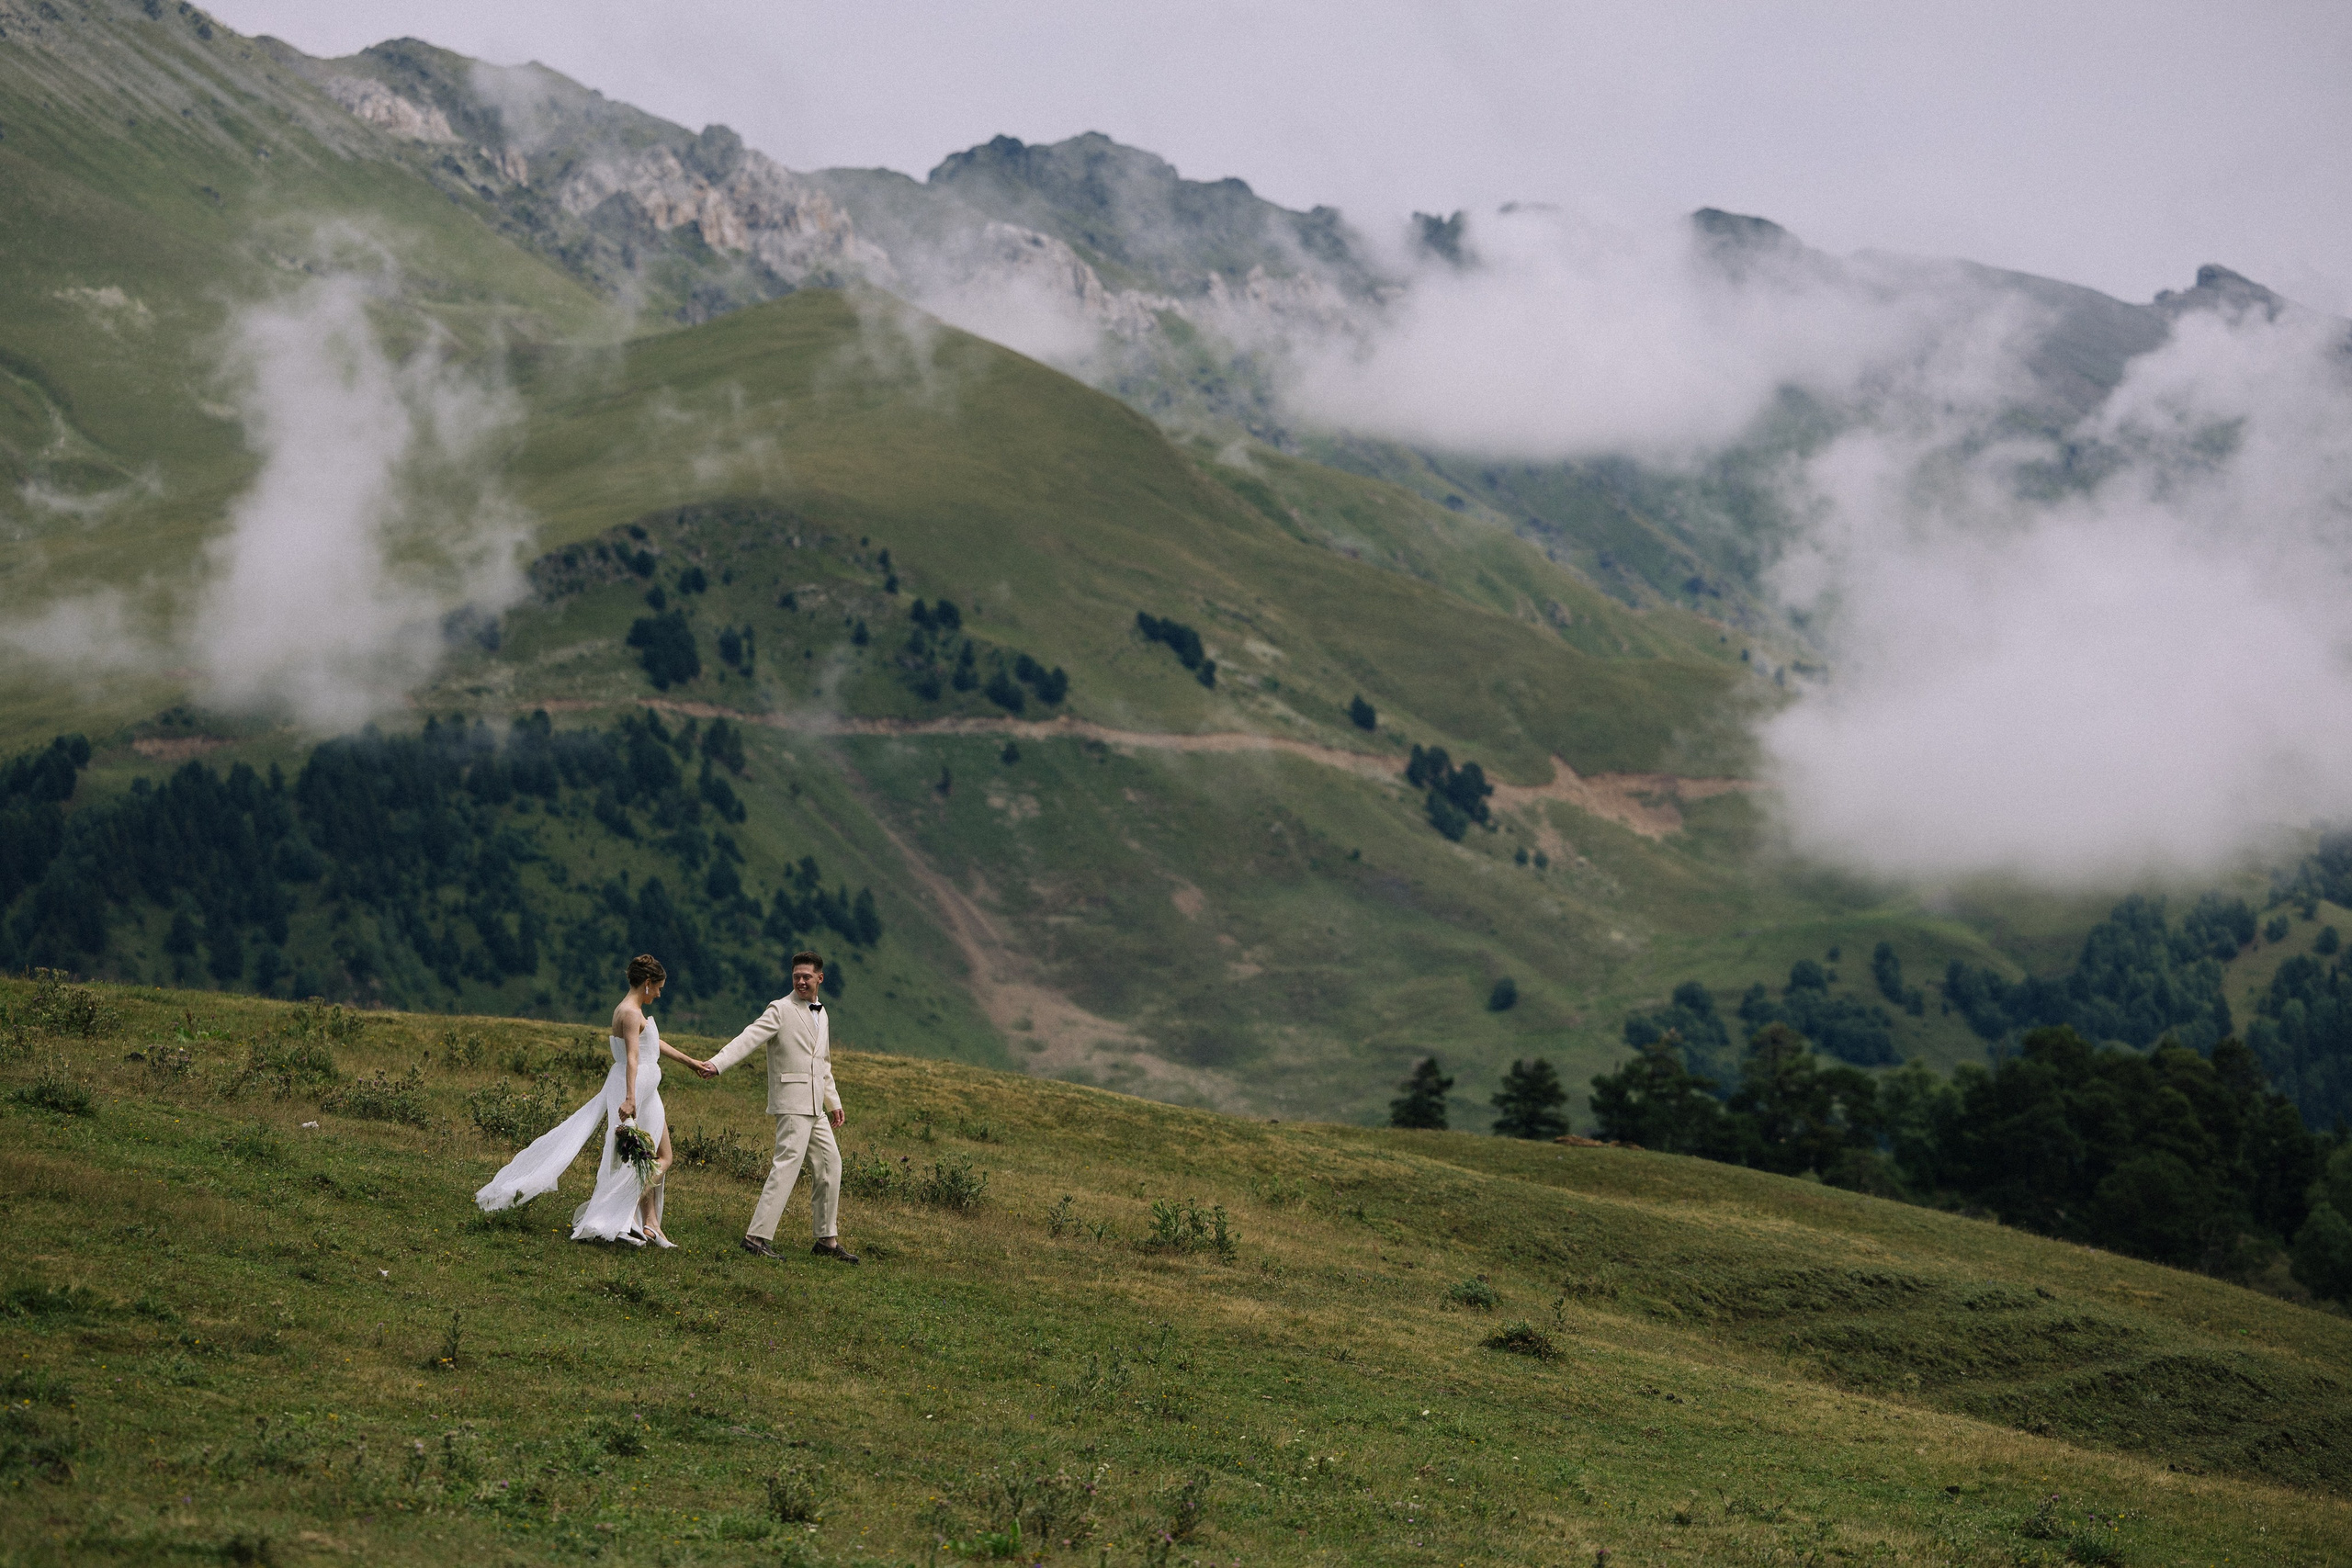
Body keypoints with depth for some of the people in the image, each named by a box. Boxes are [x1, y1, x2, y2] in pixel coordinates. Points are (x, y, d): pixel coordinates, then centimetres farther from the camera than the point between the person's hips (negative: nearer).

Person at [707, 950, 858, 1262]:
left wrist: (833, 1102, 28)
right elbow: (750, 1038, -20)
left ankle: (827, 1239, 20)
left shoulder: (822, 1016, 17)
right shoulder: (781, 1010, -7)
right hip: (792, 1102, -8)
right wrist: (716, 1063, -33)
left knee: (829, 1164, 11)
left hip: (815, 1107, 8)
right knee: (787, 1164, -15)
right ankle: (757, 1236, -17)